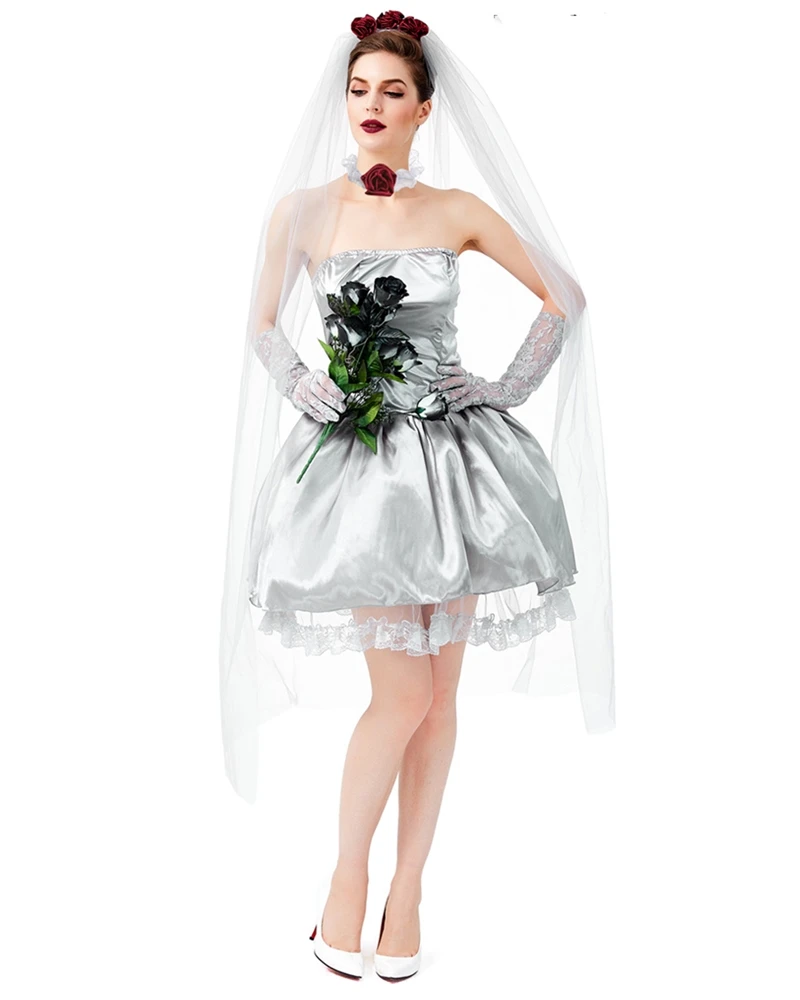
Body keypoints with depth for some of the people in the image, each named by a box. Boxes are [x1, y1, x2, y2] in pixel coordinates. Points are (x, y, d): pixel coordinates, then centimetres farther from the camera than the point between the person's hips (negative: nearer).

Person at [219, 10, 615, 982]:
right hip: (357, 460, -2)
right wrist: (299, 386, -2)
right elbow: (264, 326, 14)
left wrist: (511, 387, 2)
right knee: (401, 692, -6)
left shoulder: (458, 211, 4)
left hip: (452, 456, 2)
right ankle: (348, 872, 18)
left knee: (440, 693, 5)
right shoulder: (302, 209, 3)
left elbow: (566, 295, 11)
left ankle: (407, 887, 22)